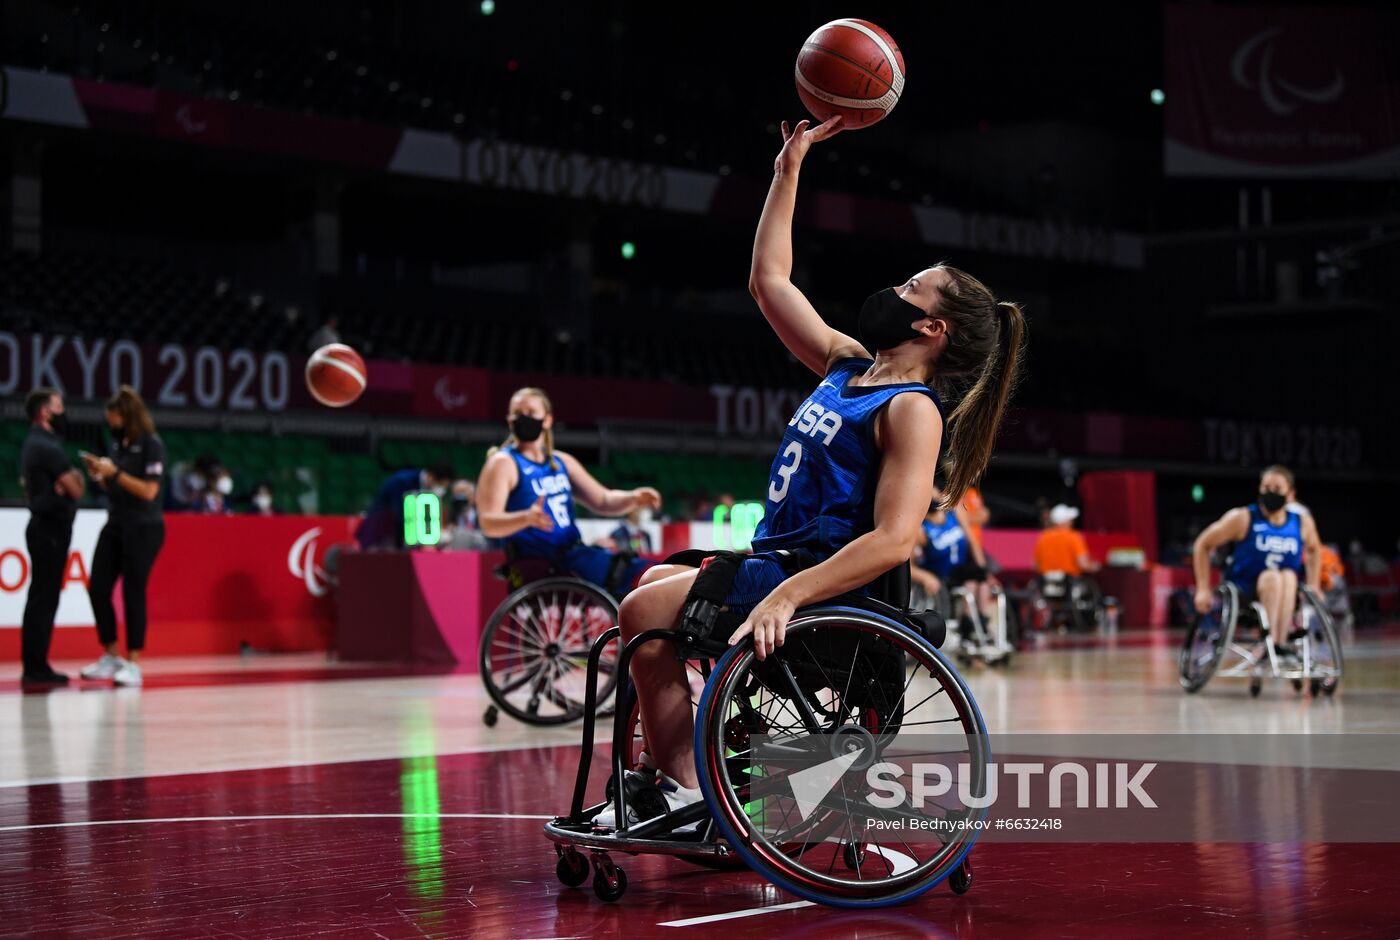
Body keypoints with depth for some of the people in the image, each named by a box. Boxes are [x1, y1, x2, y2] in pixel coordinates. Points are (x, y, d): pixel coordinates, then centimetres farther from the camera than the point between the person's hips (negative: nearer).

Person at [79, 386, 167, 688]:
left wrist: (114, 473, -21)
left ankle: (133, 664, 6)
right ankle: (110, 657, 15)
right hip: (115, 526, 7)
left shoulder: (152, 444, -12)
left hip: (143, 529, -7)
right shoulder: (118, 441, 9)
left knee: (133, 594, -3)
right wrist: (98, 474, -2)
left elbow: (149, 491, -18)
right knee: (98, 589, 3)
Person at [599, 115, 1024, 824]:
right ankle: (674, 775, 19)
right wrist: (789, 168, 17)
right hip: (777, 564, 10)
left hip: (826, 586, -10)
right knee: (652, 585, 25)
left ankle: (682, 788, -12)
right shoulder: (848, 367, 11)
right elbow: (769, 279, 18)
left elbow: (894, 539, -27)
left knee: (646, 609, -17)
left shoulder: (913, 412, -15)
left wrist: (786, 597, -34)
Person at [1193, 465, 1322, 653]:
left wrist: (1313, 587, 15)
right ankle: (1275, 640, -50)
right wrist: (1203, 590, -2)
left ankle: (1280, 640, -45)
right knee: (1271, 577, -33)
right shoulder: (1243, 518, -5)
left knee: (1289, 576, -30)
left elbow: (1314, 550, 27)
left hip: (1285, 595, 3)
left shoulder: (1303, 523, 6)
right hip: (1242, 592, -3)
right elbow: (1203, 545, 2)